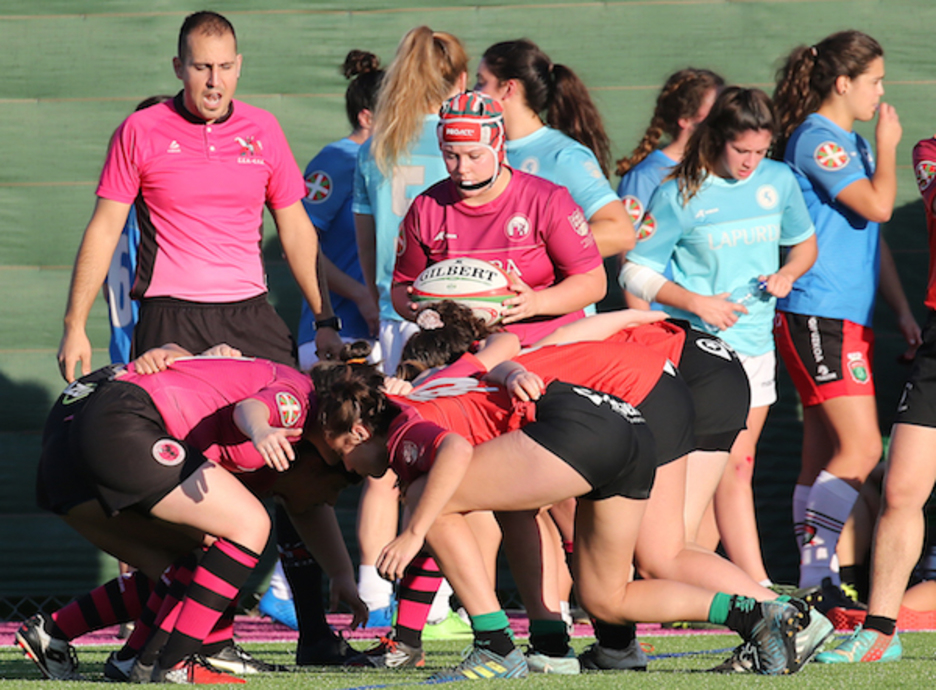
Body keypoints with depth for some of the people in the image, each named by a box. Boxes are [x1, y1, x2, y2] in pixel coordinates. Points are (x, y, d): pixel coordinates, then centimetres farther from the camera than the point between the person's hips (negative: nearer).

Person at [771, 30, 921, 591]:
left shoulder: (852, 143, 20)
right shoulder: (816, 139, -11)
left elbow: (874, 235, 25)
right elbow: (878, 205, -20)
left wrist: (902, 309, 21)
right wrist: (888, 145, -4)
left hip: (852, 317, 10)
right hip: (818, 317, -10)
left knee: (825, 456, 8)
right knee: (862, 448, -15)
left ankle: (817, 577, 9)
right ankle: (815, 568, -13)